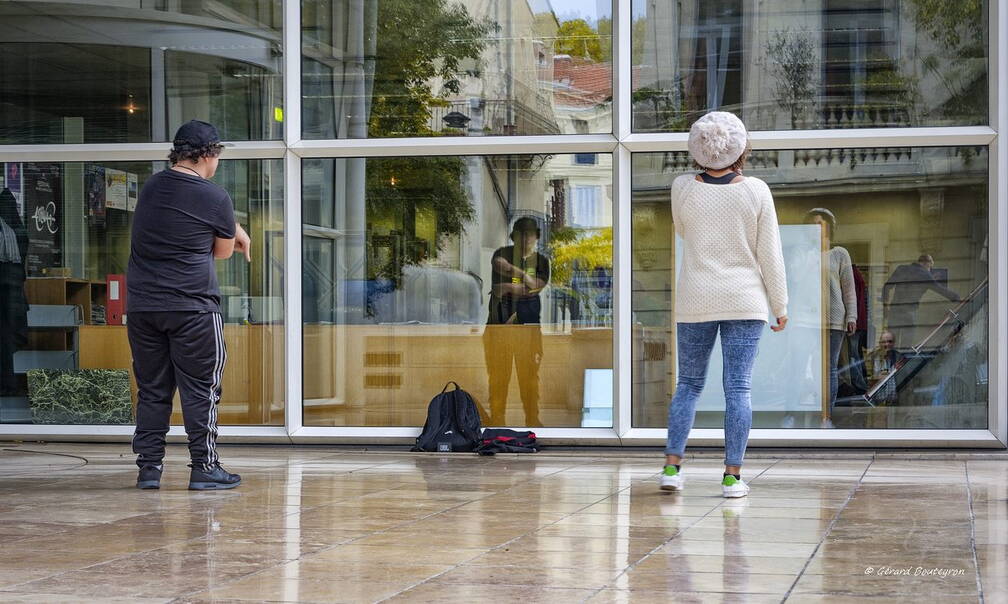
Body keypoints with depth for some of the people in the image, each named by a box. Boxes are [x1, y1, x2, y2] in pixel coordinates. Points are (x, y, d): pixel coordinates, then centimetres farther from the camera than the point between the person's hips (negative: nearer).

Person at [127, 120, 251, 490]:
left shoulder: (151, 187, 11)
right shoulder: (215, 198, -8)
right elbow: (223, 251, 6)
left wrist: (233, 230, 20)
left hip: (141, 304, 6)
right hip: (192, 306, -5)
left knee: (151, 389, 11)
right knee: (201, 389, 2)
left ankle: (149, 467, 11)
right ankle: (204, 468, 4)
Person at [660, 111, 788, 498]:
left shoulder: (683, 188, -4)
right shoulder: (756, 191, -7)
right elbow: (770, 254, -3)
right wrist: (780, 306, 5)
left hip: (696, 302, 1)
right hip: (745, 301, -1)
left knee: (689, 383, 11)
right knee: (738, 387, 1)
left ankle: (671, 466, 2)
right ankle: (732, 475, -1)